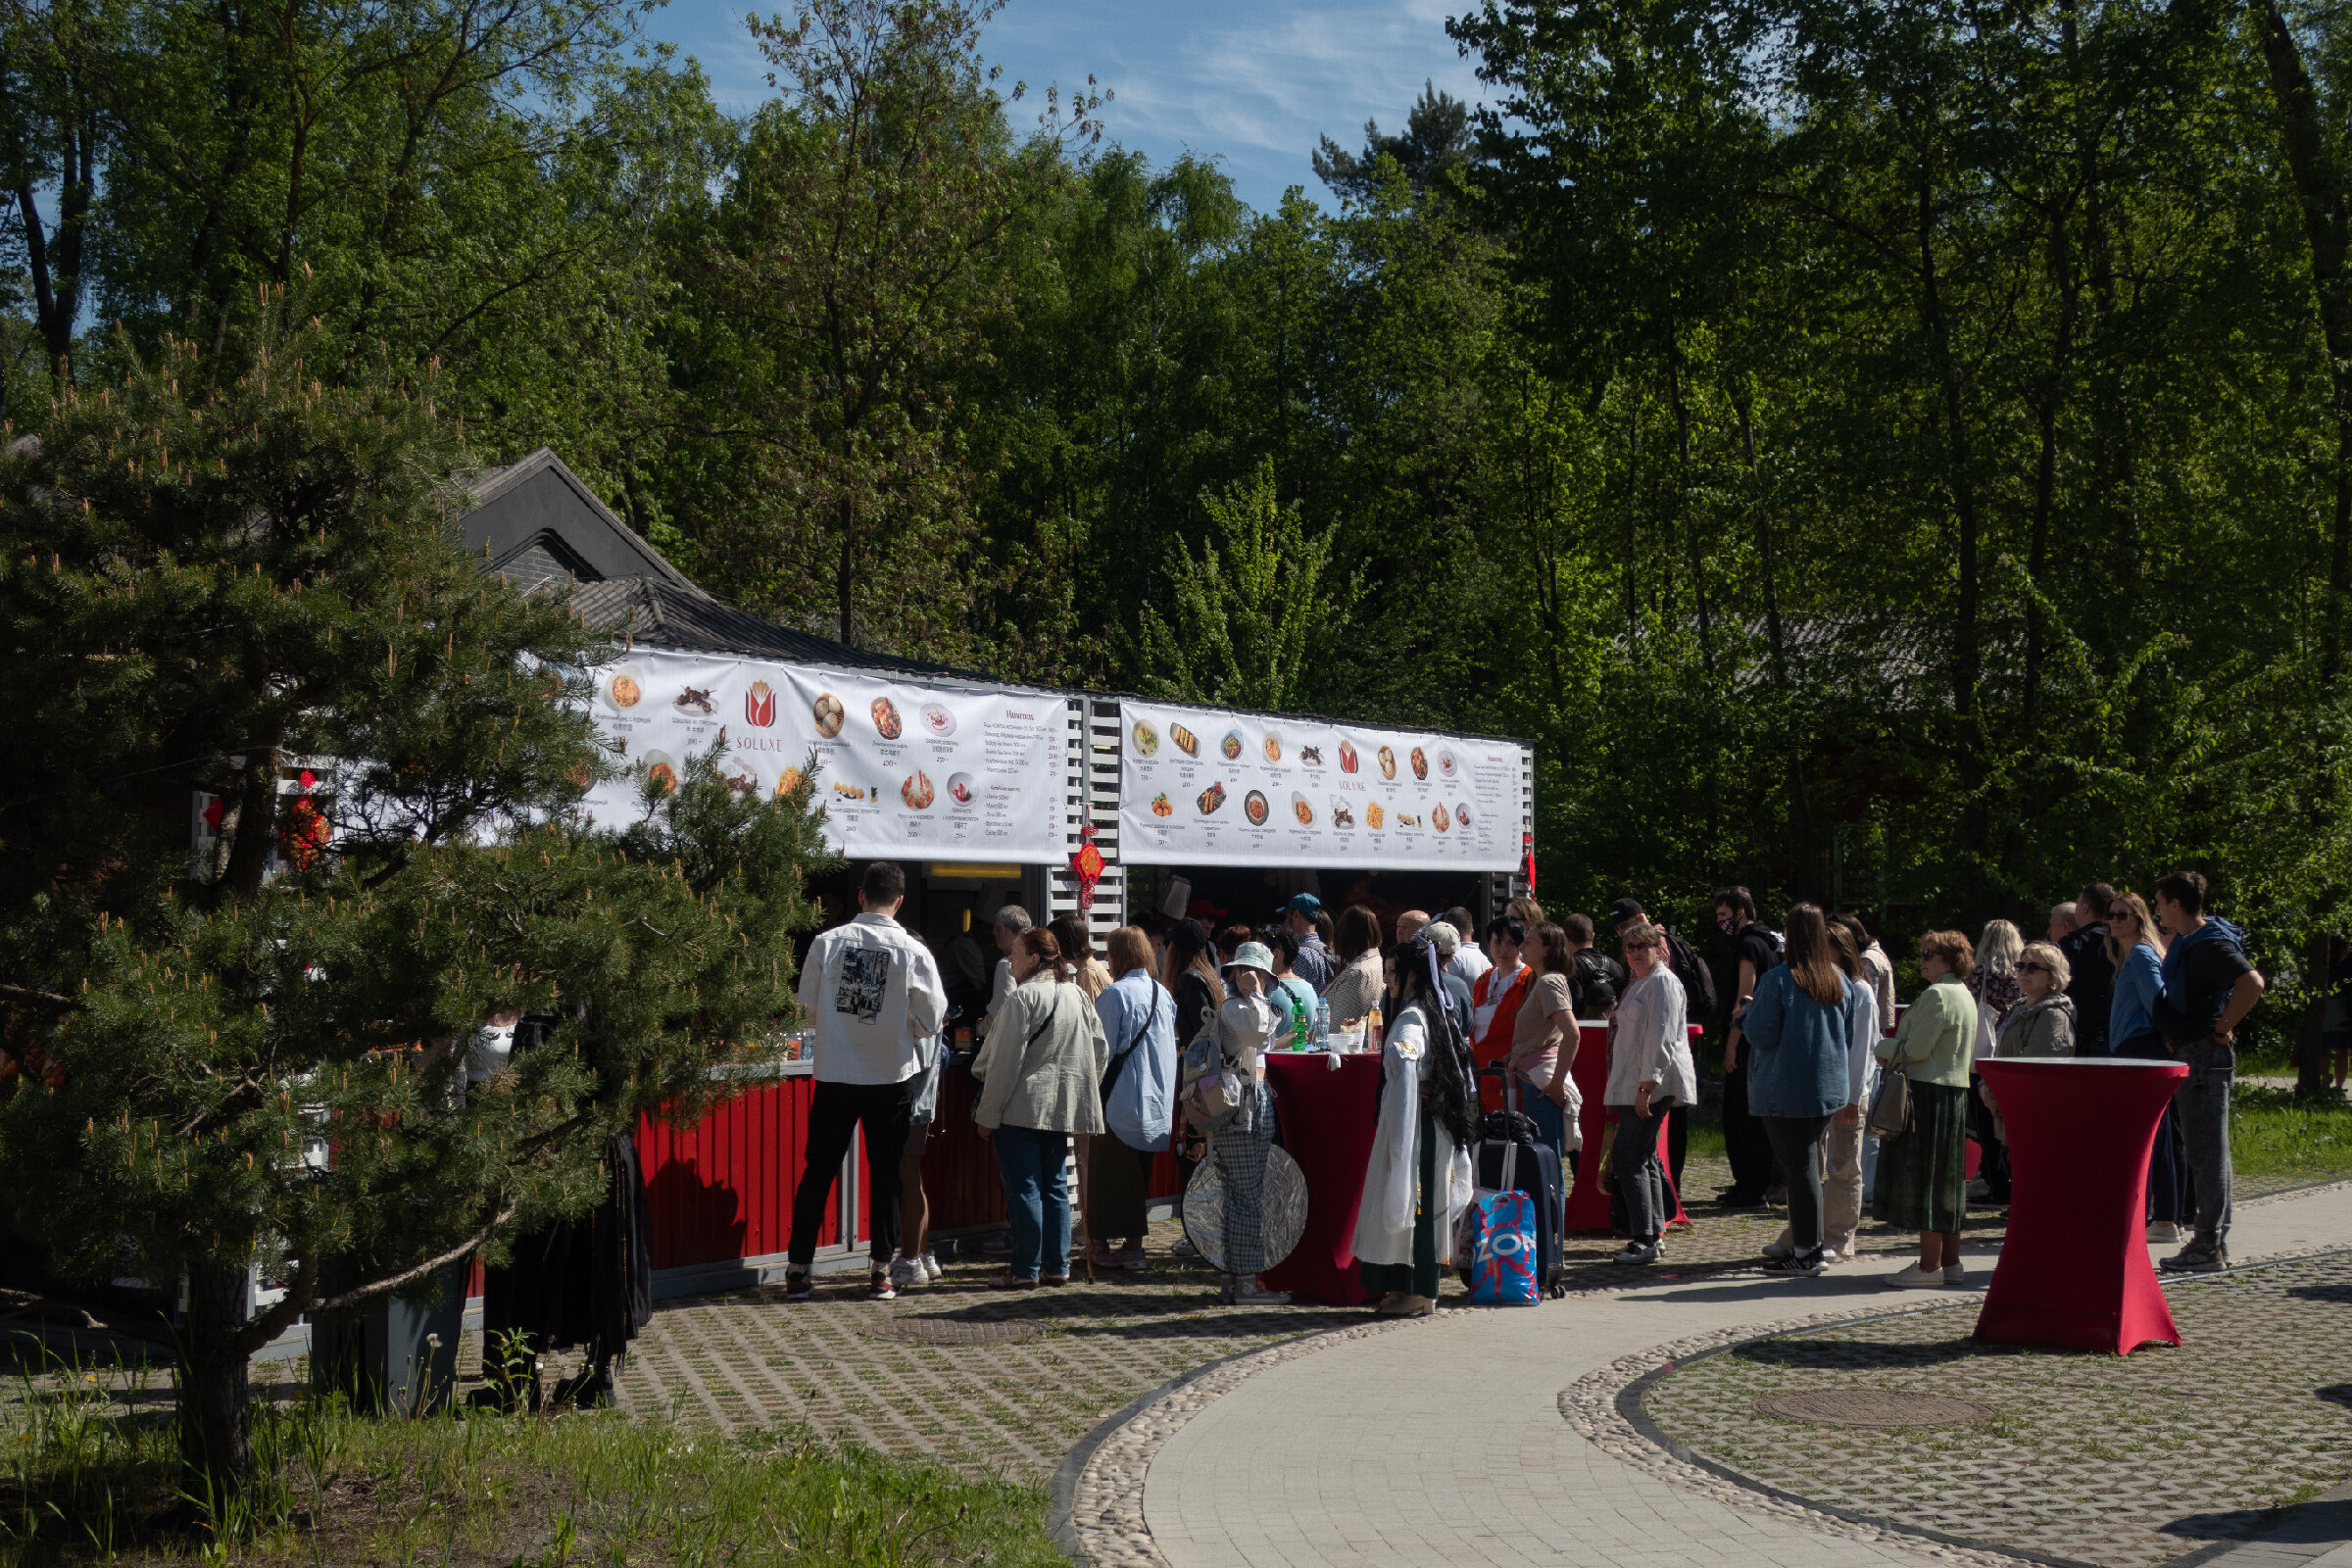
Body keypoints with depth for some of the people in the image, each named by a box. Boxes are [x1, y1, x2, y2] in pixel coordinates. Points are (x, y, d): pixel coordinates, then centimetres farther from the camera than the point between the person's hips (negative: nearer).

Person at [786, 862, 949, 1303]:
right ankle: (881, 1273, 13)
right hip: (893, 1076, -1)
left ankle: (798, 1270, 13)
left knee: (819, 1171, 10)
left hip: (835, 1074, 1)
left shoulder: (828, 942, -8)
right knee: (886, 1175, 10)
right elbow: (931, 1020, -6)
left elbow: (807, 1002, 2)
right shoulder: (914, 952, -11)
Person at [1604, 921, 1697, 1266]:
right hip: (1635, 1086, 10)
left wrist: (1647, 1086, -23)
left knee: (1628, 1157, -13)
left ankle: (1645, 1240, -13)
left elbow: (1661, 1037, -19)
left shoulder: (1662, 982, -11)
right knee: (1643, 1158, 12)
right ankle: (1652, 1234, 17)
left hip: (1654, 1085, -10)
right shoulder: (1639, 983, 21)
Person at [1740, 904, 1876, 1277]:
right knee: (1810, 1162, 15)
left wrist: (1747, 1014, 3)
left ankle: (1805, 1253, 0)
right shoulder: (1841, 981, 4)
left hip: (1785, 1091, -6)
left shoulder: (1778, 980, -15)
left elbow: (1761, 1035, -16)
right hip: (1829, 1089, 6)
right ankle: (1807, 1241, 21)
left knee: (1799, 1166, -3)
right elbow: (1849, 1037, 11)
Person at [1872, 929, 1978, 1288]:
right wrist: (1895, 1051, 16)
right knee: (1945, 1179, 14)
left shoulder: (1937, 995, -15)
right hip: (1955, 1093, 10)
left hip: (1928, 1093, -10)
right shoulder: (1965, 996, 16)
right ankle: (1950, 1262, 18)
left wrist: (1882, 1048, 0)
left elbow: (1916, 1049, -18)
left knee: (1924, 1178, -5)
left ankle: (1929, 1266, -3)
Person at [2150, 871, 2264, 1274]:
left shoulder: (2209, 945, -16)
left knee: (2208, 1152, -6)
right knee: (2206, 1151, 13)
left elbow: (2252, 983, -30)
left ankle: (2208, 1248, -4)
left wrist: (2223, 1028, -20)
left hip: (2205, 1055, -10)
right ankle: (2215, 1241, 19)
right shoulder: (2184, 942, 14)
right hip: (2190, 1055, 10)